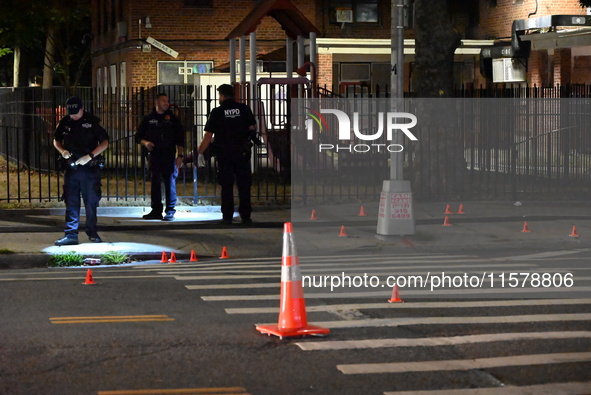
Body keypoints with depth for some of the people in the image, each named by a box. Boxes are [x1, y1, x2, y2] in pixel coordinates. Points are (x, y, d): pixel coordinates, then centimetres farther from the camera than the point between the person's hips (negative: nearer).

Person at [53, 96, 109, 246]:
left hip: (90, 168, -3)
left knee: (91, 202, 5)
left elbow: (105, 142, -4)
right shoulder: (65, 122, 5)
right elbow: (56, 140, 18)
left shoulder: (92, 122, -5)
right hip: (71, 168, 3)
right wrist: (62, 151, -3)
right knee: (71, 202, 1)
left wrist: (89, 156, -14)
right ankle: (71, 235, 3)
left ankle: (92, 233, 17)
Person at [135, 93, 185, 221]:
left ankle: (170, 211, -1)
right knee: (154, 182, 3)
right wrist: (145, 142, -6)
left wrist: (180, 155, -2)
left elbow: (180, 139, 6)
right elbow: (138, 136, 15)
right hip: (154, 154, 2)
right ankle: (156, 210, 10)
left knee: (170, 182, -5)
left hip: (169, 155, -2)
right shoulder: (149, 119, 10)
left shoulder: (172, 118, 7)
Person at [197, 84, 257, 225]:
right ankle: (245, 216, 5)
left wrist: (200, 153, 2)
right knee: (244, 185, 6)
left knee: (226, 186, 6)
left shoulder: (217, 112, -5)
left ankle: (227, 216, 7)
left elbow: (208, 136, -5)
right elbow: (253, 128, 4)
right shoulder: (244, 109, 0)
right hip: (242, 152, 1)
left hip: (224, 153, -1)